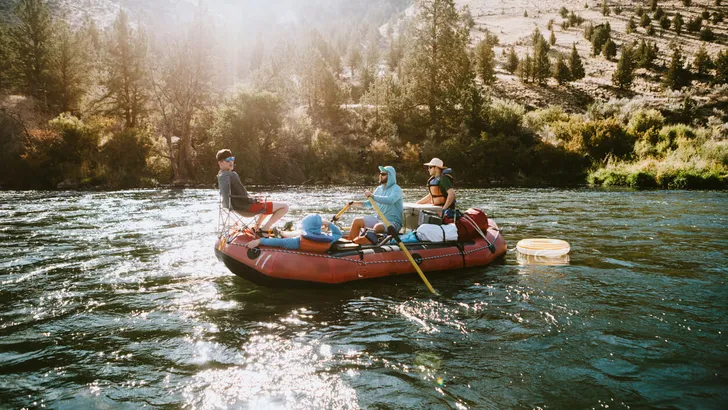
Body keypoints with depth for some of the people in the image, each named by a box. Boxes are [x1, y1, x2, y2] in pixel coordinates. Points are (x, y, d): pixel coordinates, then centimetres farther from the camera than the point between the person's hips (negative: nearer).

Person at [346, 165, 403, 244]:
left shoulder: (396, 189, -13)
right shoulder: (379, 188, 10)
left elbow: (390, 200, -34)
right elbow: (370, 204, 16)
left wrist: (372, 196, -36)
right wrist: (357, 203, -1)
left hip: (393, 222, -8)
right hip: (379, 218, 8)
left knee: (377, 227, -38)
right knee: (357, 221, 1)